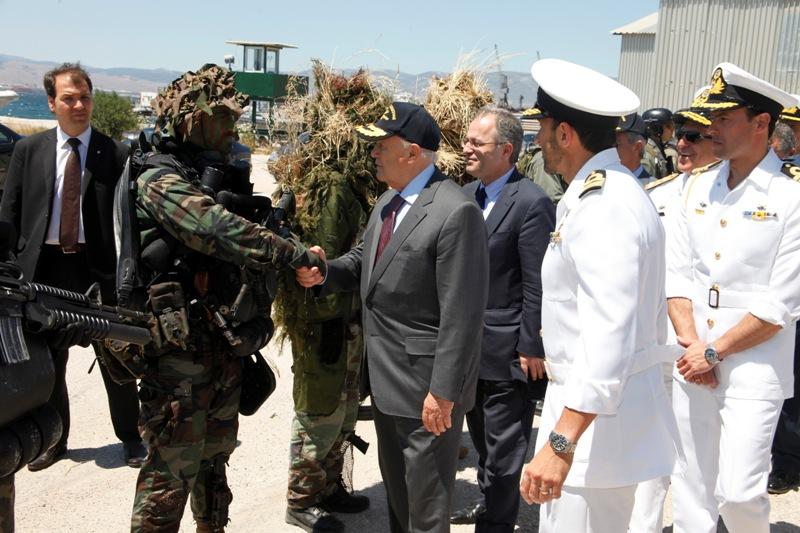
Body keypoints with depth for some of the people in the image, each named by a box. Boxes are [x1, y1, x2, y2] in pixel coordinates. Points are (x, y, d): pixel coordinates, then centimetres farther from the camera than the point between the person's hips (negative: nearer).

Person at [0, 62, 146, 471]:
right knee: (47, 362, 14)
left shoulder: (115, 154, -4)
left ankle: (131, 438, 25)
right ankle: (53, 441, 32)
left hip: (99, 268, -2)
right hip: (43, 268, 3)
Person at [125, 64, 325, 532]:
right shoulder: (161, 181, -15)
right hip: (180, 352, -9)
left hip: (224, 348, 9)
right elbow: (220, 232, -30)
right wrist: (297, 254, -28)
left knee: (215, 458, 21)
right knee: (172, 471, 0)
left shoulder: (216, 177, 13)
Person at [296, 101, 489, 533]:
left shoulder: (455, 213, -22)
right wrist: (324, 272, -3)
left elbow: (462, 313, -23)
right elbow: (365, 260, 19)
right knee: (395, 485, 25)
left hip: (426, 385, -9)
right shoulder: (388, 200, 8)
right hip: (386, 375, 9)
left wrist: (443, 391, -22)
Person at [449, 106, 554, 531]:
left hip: (508, 351, -8)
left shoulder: (531, 203, -16)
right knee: (483, 440, 23)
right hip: (469, 345, 8)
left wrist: (532, 349, -15)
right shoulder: (467, 195, 7)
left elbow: (536, 286, -17)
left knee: (503, 449, 6)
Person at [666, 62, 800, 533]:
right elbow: (678, 273, 6)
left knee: (739, 493, -5)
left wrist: (715, 352, -11)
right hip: (693, 366, 5)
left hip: (753, 369, -5)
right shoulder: (699, 188, 7)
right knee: (690, 487, 12)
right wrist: (690, 343, -6)